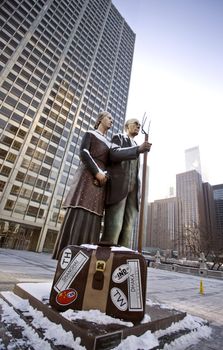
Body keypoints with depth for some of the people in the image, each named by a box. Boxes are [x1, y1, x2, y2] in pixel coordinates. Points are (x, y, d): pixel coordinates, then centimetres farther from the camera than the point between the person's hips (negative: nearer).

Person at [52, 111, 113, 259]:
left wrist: (105, 175, -1)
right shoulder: (90, 134, 13)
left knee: (93, 217, -5)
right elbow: (83, 153, -5)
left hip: (101, 180, 6)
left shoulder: (108, 144, 31)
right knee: (79, 215, -18)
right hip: (88, 175, -6)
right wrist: (97, 172, -17)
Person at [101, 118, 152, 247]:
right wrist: (138, 149, -18)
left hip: (133, 187, 6)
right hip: (119, 185, -6)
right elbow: (114, 153, -8)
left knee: (128, 228, -3)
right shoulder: (118, 137, 14)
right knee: (114, 226, -14)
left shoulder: (136, 146, 32)